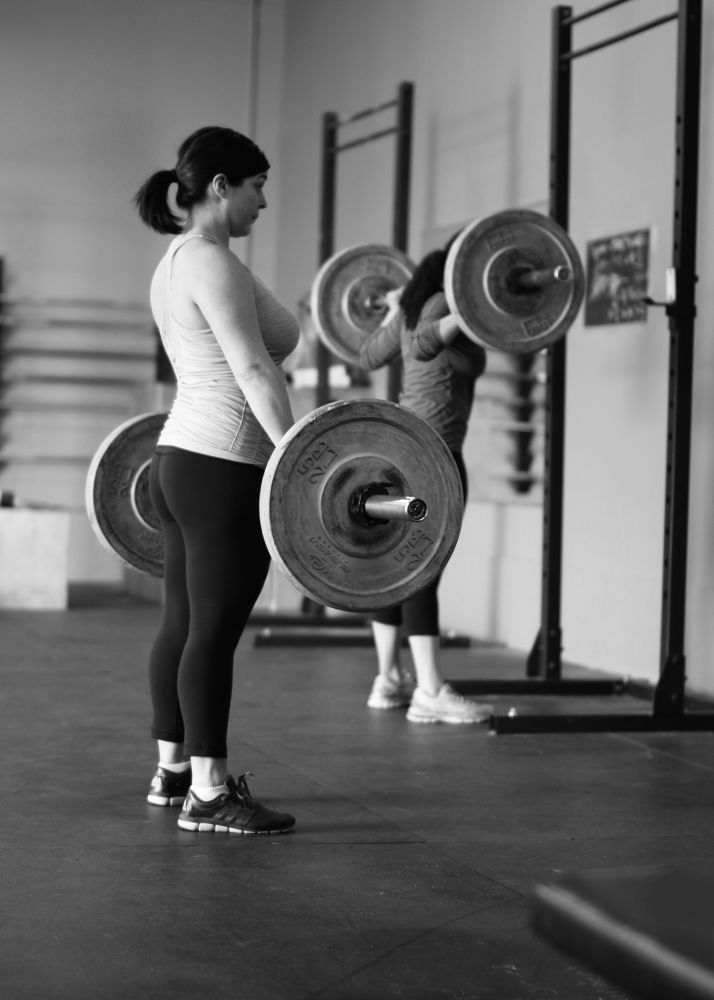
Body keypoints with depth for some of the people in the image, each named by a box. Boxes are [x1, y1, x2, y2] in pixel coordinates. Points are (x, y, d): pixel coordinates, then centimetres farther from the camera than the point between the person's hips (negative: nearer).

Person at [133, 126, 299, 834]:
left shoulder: (176, 261, 16)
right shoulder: (212, 262, -14)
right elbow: (253, 371, -23)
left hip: (180, 458, 10)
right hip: (223, 470, -10)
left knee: (184, 623, 15)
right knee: (214, 630, -7)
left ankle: (172, 770, 23)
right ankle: (207, 794, -3)